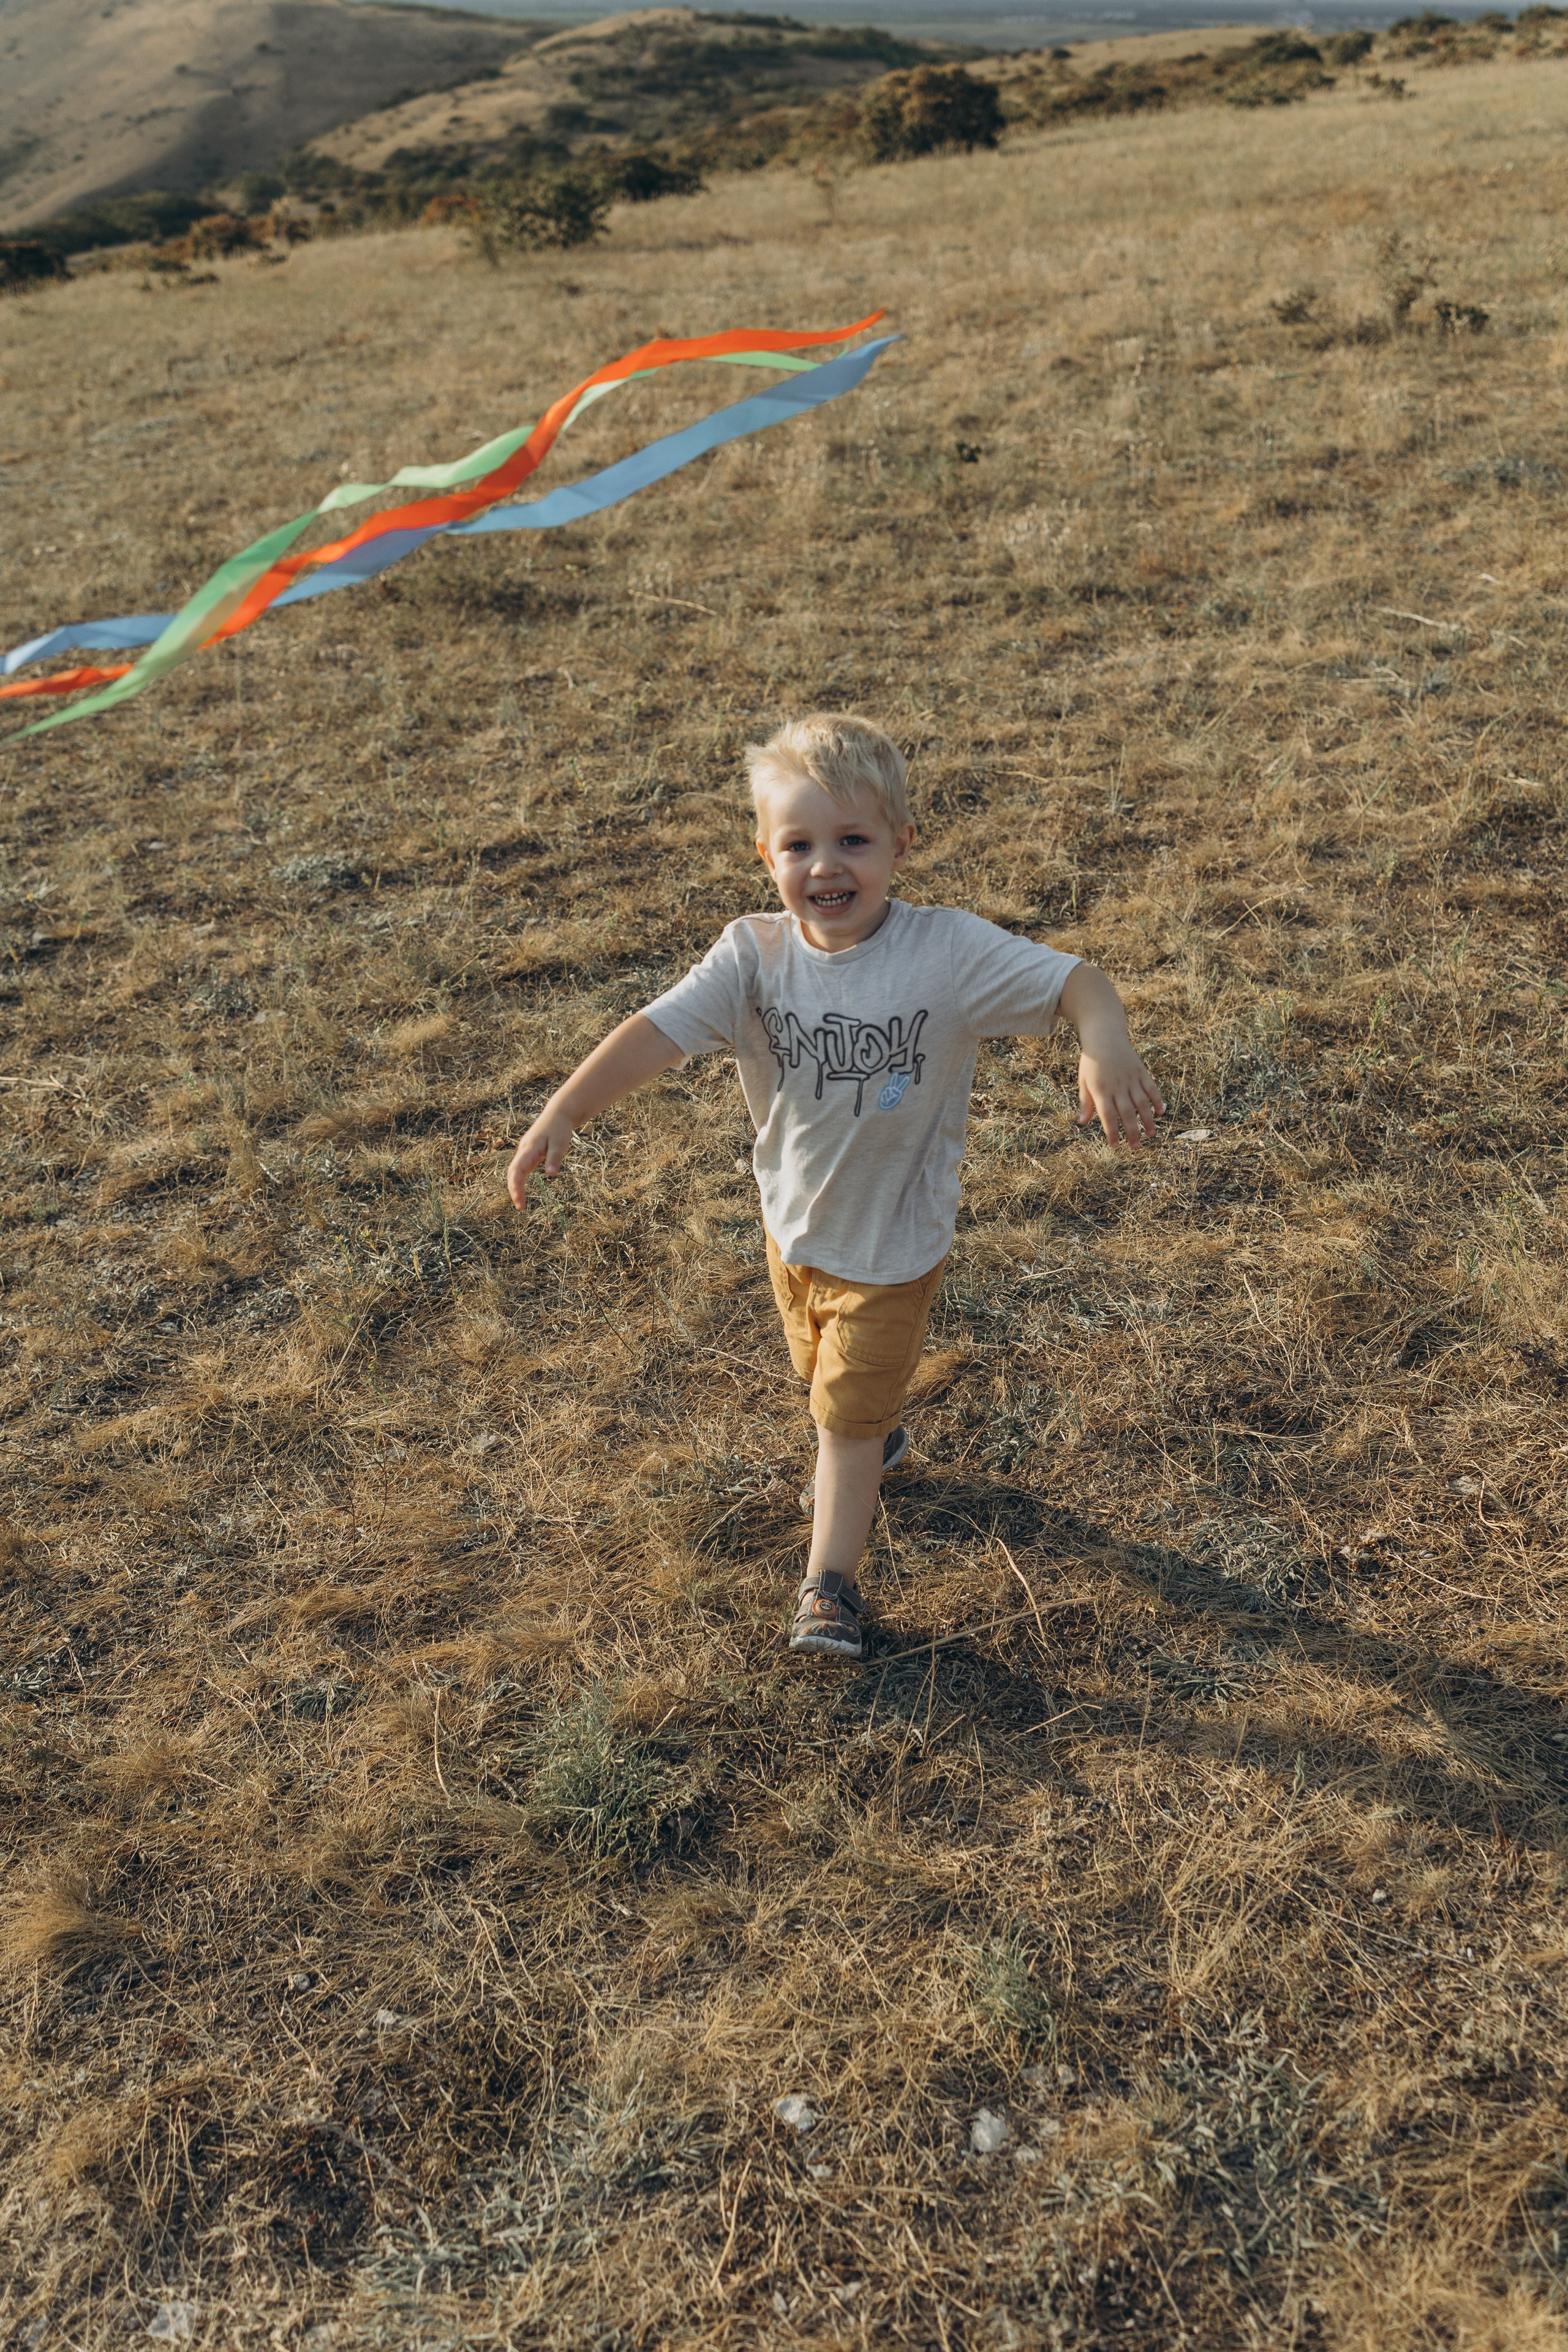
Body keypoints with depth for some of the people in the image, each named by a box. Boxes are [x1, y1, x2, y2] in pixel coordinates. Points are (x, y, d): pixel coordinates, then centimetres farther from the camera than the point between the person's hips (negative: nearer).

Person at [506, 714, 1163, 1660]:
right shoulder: (755, 955, -18)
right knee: (826, 1378, 29)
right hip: (794, 1220, 4)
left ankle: (830, 1582, 28)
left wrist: (1105, 1043, -51)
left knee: (850, 1411, 7)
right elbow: (658, 1032, -25)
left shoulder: (948, 950, -25)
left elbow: (1073, 980, -29)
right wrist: (562, 1114, -35)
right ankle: (882, 1438, 63)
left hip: (894, 1241, -4)